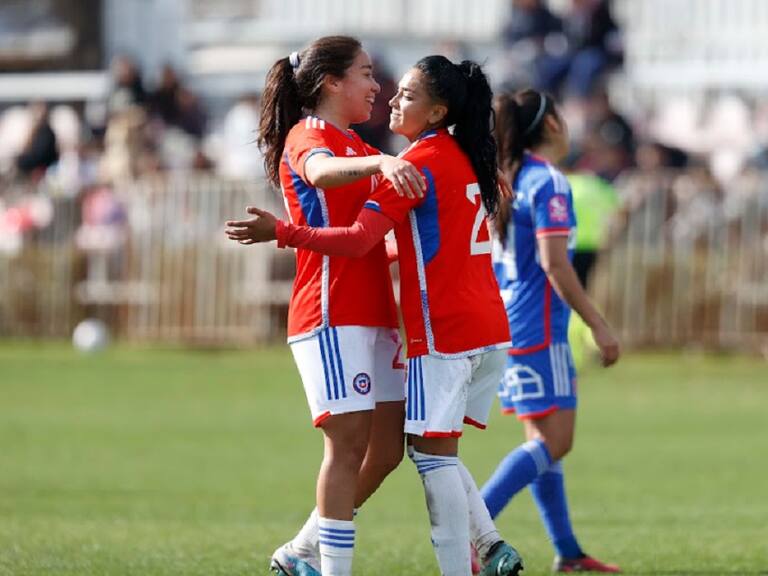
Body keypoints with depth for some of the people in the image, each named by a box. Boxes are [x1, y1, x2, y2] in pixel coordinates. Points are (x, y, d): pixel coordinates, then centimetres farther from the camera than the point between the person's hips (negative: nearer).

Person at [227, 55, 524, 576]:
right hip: (489, 327, 9)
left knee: (433, 451, -5)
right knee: (436, 449, 16)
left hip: (444, 332, -9)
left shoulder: (420, 161, -12)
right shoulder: (465, 158, 14)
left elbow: (358, 240, -20)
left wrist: (281, 232, -18)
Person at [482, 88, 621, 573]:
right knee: (555, 441, -8)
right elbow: (554, 261, -21)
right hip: (539, 331, -9)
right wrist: (599, 326, -18)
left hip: (505, 326, 9)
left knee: (545, 439, 13)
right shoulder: (549, 183, -13)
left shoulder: (509, 179, 12)